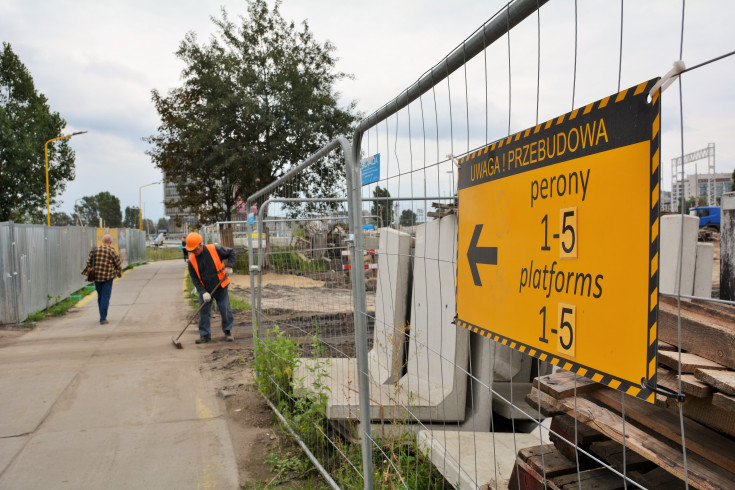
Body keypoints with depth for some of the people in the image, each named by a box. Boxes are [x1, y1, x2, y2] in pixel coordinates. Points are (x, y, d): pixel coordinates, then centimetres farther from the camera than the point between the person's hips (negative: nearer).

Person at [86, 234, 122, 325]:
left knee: (100, 296, 17)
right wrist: (119, 272, 16)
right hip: (108, 277, -4)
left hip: (96, 276, 4)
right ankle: (103, 319, -5)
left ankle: (103, 316, 26)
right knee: (105, 297, -1)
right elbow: (117, 263, -1)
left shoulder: (95, 250, 4)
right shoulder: (112, 251, -8)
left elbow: (89, 261, 6)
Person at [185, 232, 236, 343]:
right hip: (205, 290, 2)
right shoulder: (192, 259, -8)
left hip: (220, 288, -2)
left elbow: (231, 253, 0)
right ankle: (205, 335, 11)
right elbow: (194, 278, -6)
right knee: (203, 311, 0)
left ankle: (228, 331, 15)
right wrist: (203, 292, -16)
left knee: (225, 309, 0)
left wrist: (229, 266, -14)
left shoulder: (214, 249, -14)